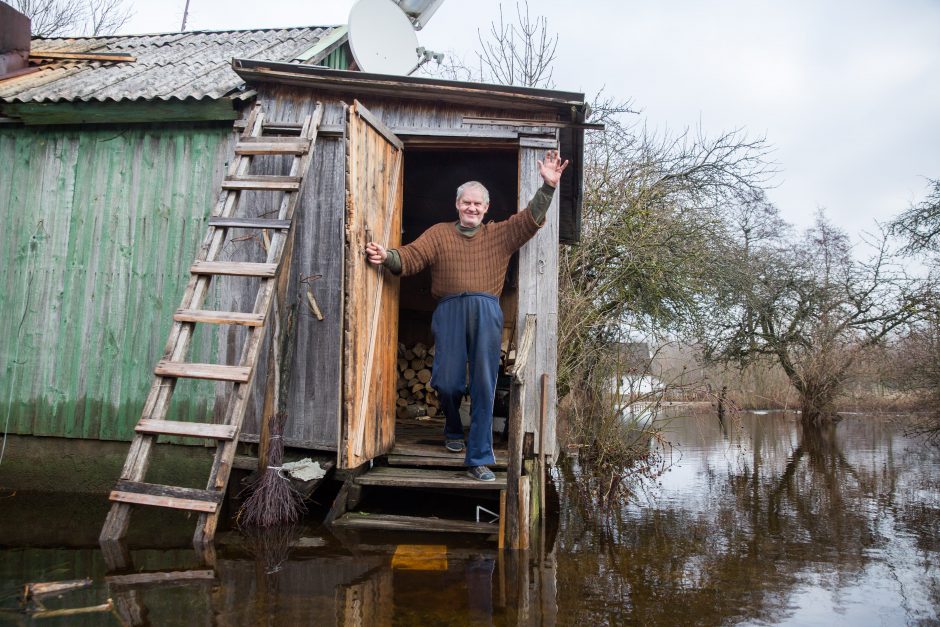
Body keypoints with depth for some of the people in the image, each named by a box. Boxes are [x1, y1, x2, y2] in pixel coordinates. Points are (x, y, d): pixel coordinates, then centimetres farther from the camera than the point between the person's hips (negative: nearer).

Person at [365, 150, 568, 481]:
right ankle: (453, 431, 32)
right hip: (449, 310, 0)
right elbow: (412, 256, 3)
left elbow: (531, 219, 11)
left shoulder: (501, 234, 18)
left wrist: (548, 186, -2)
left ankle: (479, 458, 2)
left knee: (484, 386, -3)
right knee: (447, 382, -2)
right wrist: (388, 257, -18)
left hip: (487, 311, 1)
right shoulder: (439, 233, 15)